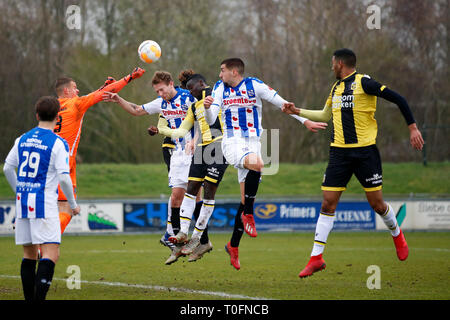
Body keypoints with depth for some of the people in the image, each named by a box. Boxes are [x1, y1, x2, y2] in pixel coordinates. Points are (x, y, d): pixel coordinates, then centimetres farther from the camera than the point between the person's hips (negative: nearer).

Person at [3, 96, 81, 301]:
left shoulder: (22, 139, 10)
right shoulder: (58, 143, -7)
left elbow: (8, 168, 16)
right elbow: (63, 177, -12)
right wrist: (73, 204, 2)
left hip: (22, 203, 6)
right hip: (44, 203, -6)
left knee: (29, 255, 14)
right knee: (51, 254, -9)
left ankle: (29, 299, 16)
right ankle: (39, 298, -23)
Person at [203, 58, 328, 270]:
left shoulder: (254, 85, 1)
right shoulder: (220, 89, 6)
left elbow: (282, 103, 7)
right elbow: (210, 120, 1)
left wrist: (305, 121, 5)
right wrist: (207, 108, -22)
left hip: (252, 144, 1)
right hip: (232, 143, -1)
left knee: (246, 200, 1)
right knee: (256, 164, -35)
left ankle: (233, 246, 14)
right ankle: (248, 215, -21)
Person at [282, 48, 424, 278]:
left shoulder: (363, 82, -8)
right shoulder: (336, 87, 15)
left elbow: (398, 99, -9)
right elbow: (326, 115, 32)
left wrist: (412, 127, -11)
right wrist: (298, 112, 30)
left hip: (365, 151, -6)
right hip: (339, 152, 6)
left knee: (376, 203, 0)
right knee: (328, 203, -2)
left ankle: (397, 234, 31)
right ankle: (316, 258, -2)